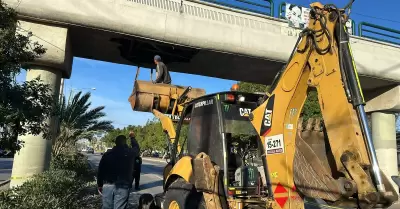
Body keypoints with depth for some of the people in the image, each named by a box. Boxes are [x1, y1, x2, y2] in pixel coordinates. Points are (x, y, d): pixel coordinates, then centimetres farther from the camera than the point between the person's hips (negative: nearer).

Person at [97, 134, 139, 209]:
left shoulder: (107, 153, 3)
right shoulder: (129, 152, -2)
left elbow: (100, 170, 4)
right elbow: (136, 148, 21)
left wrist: (100, 184, 13)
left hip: (108, 185, 3)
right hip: (123, 186, -3)